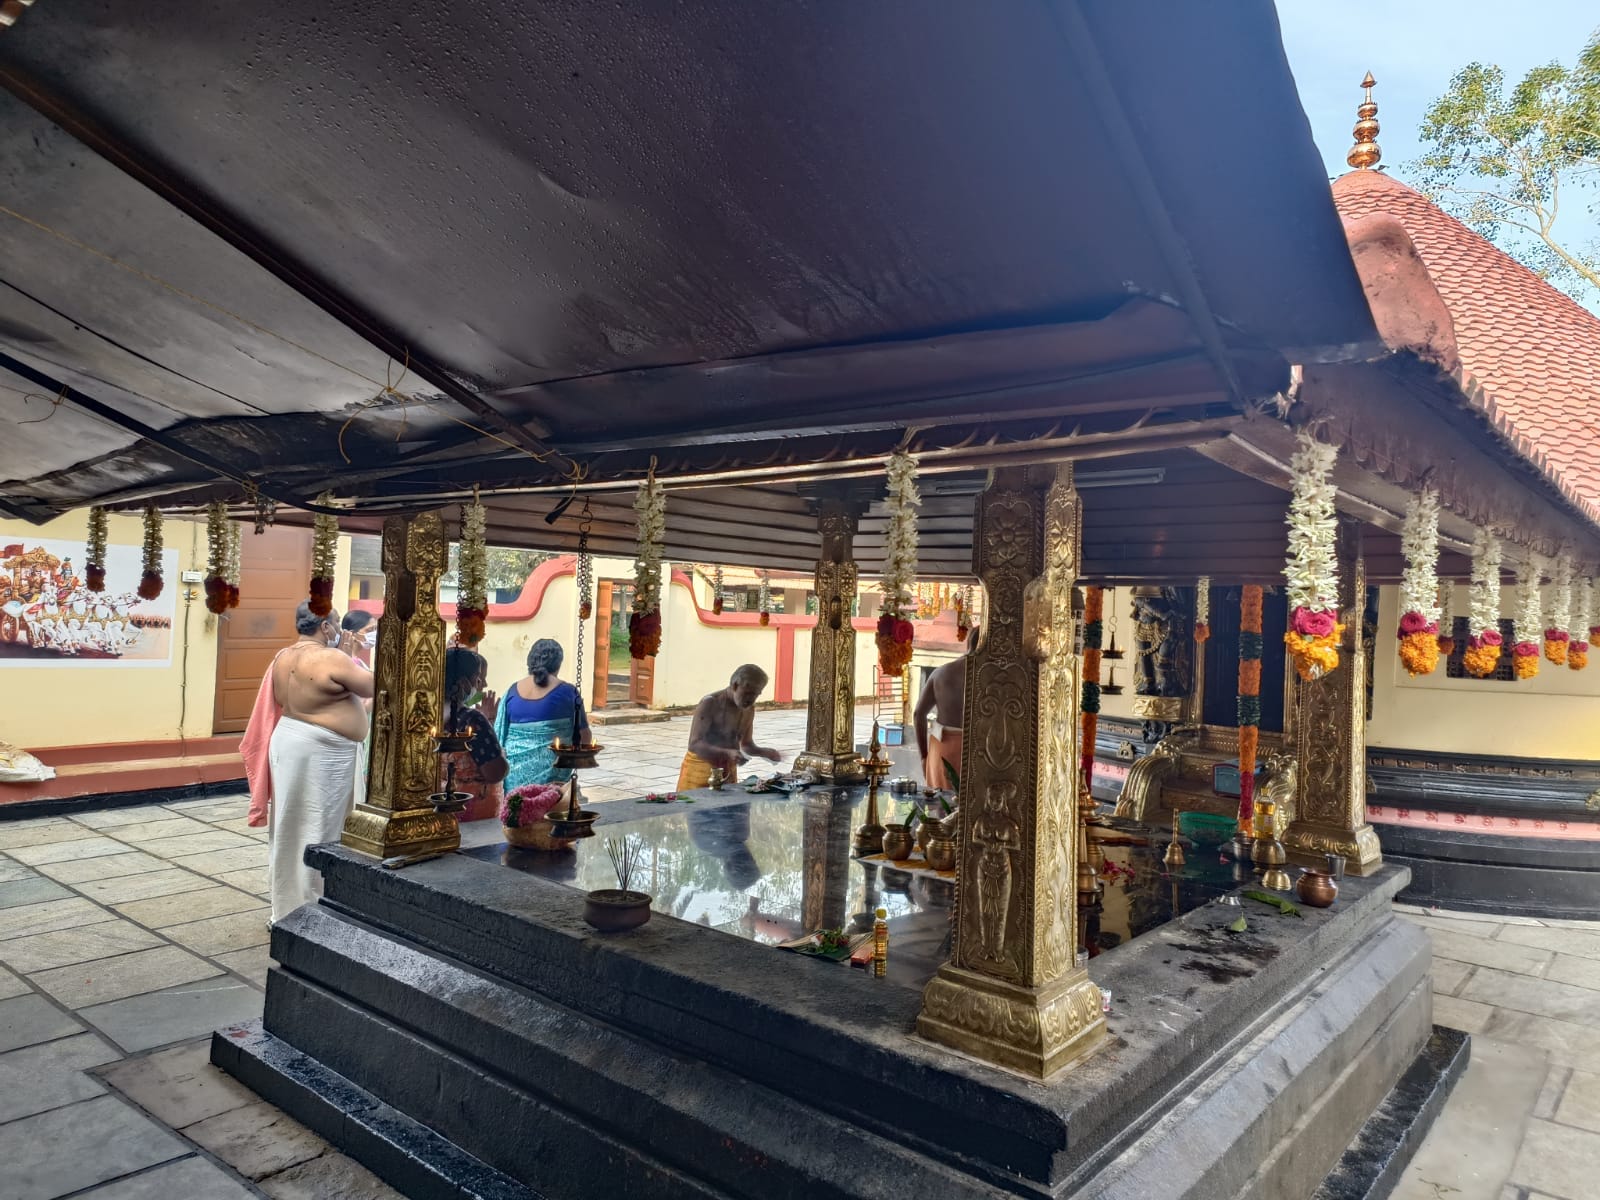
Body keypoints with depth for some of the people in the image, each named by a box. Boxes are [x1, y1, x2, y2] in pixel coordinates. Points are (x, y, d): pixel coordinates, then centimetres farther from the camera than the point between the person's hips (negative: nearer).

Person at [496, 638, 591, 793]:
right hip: (551, 773, -3)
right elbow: (585, 738, 2)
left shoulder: (512, 691, 4)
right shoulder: (567, 692, -4)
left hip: (515, 772, 3)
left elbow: (499, 736, 8)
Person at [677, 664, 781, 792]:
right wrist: (727, 753, -39)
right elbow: (694, 744, -26)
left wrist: (764, 752, -7)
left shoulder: (749, 709, 2)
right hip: (700, 769, -6)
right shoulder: (710, 704, -18)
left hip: (728, 771, 6)